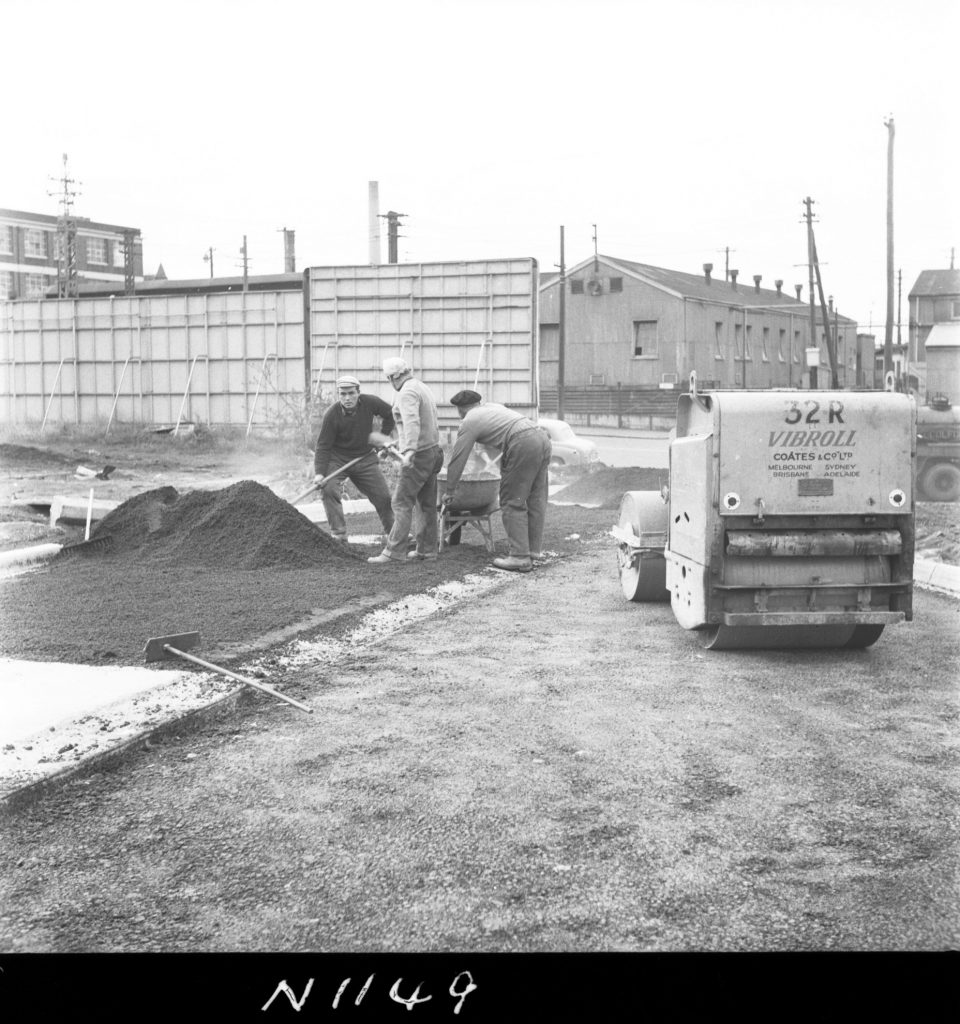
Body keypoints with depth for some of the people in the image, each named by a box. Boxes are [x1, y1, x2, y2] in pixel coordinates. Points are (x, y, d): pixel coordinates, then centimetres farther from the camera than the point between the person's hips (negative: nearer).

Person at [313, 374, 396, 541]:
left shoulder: (370, 402, -14)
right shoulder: (331, 415, -22)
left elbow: (389, 414, 7)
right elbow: (323, 446, -19)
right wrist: (319, 472, -28)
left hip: (365, 458, 3)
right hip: (337, 459, -3)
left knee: (383, 496, 3)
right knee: (328, 489, -25)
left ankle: (391, 532, 24)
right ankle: (338, 533, -17)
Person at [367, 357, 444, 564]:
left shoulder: (407, 393, -15)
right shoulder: (423, 388, 17)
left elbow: (412, 422, -31)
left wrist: (409, 451, -44)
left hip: (418, 455, -10)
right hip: (433, 450, 10)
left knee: (402, 502, -8)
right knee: (426, 503, 12)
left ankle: (395, 551, -9)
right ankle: (427, 549, 16)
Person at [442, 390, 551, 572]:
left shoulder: (469, 422, 7)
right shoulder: (491, 406, 30)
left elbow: (457, 459, 9)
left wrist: (449, 491, 18)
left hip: (523, 445, -8)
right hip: (542, 437, 8)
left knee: (512, 502, -2)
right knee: (536, 498, 14)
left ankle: (520, 557, -4)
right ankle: (534, 550, 20)